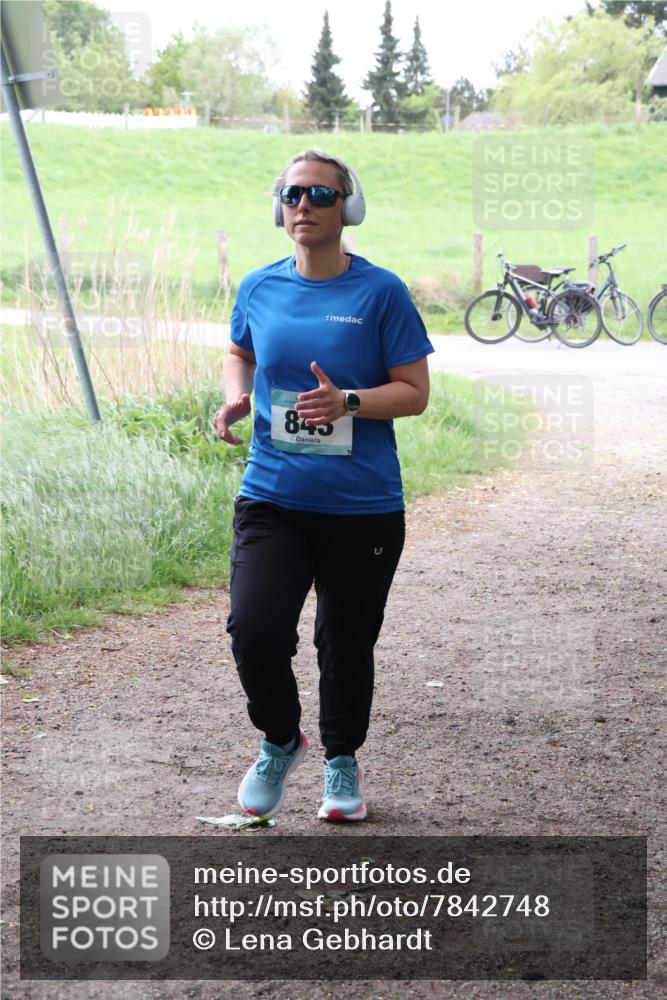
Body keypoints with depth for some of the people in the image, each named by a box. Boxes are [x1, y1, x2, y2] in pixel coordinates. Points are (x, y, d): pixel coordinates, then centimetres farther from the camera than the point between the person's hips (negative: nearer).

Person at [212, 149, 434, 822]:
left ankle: (341, 759, 36)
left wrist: (348, 401, -21)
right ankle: (280, 741, 14)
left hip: (363, 508, -2)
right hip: (272, 498, 2)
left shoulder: (380, 292, -5)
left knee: (347, 645, 10)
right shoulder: (258, 288, 5)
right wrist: (235, 399, 3)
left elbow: (415, 391, -4)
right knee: (253, 631, -15)